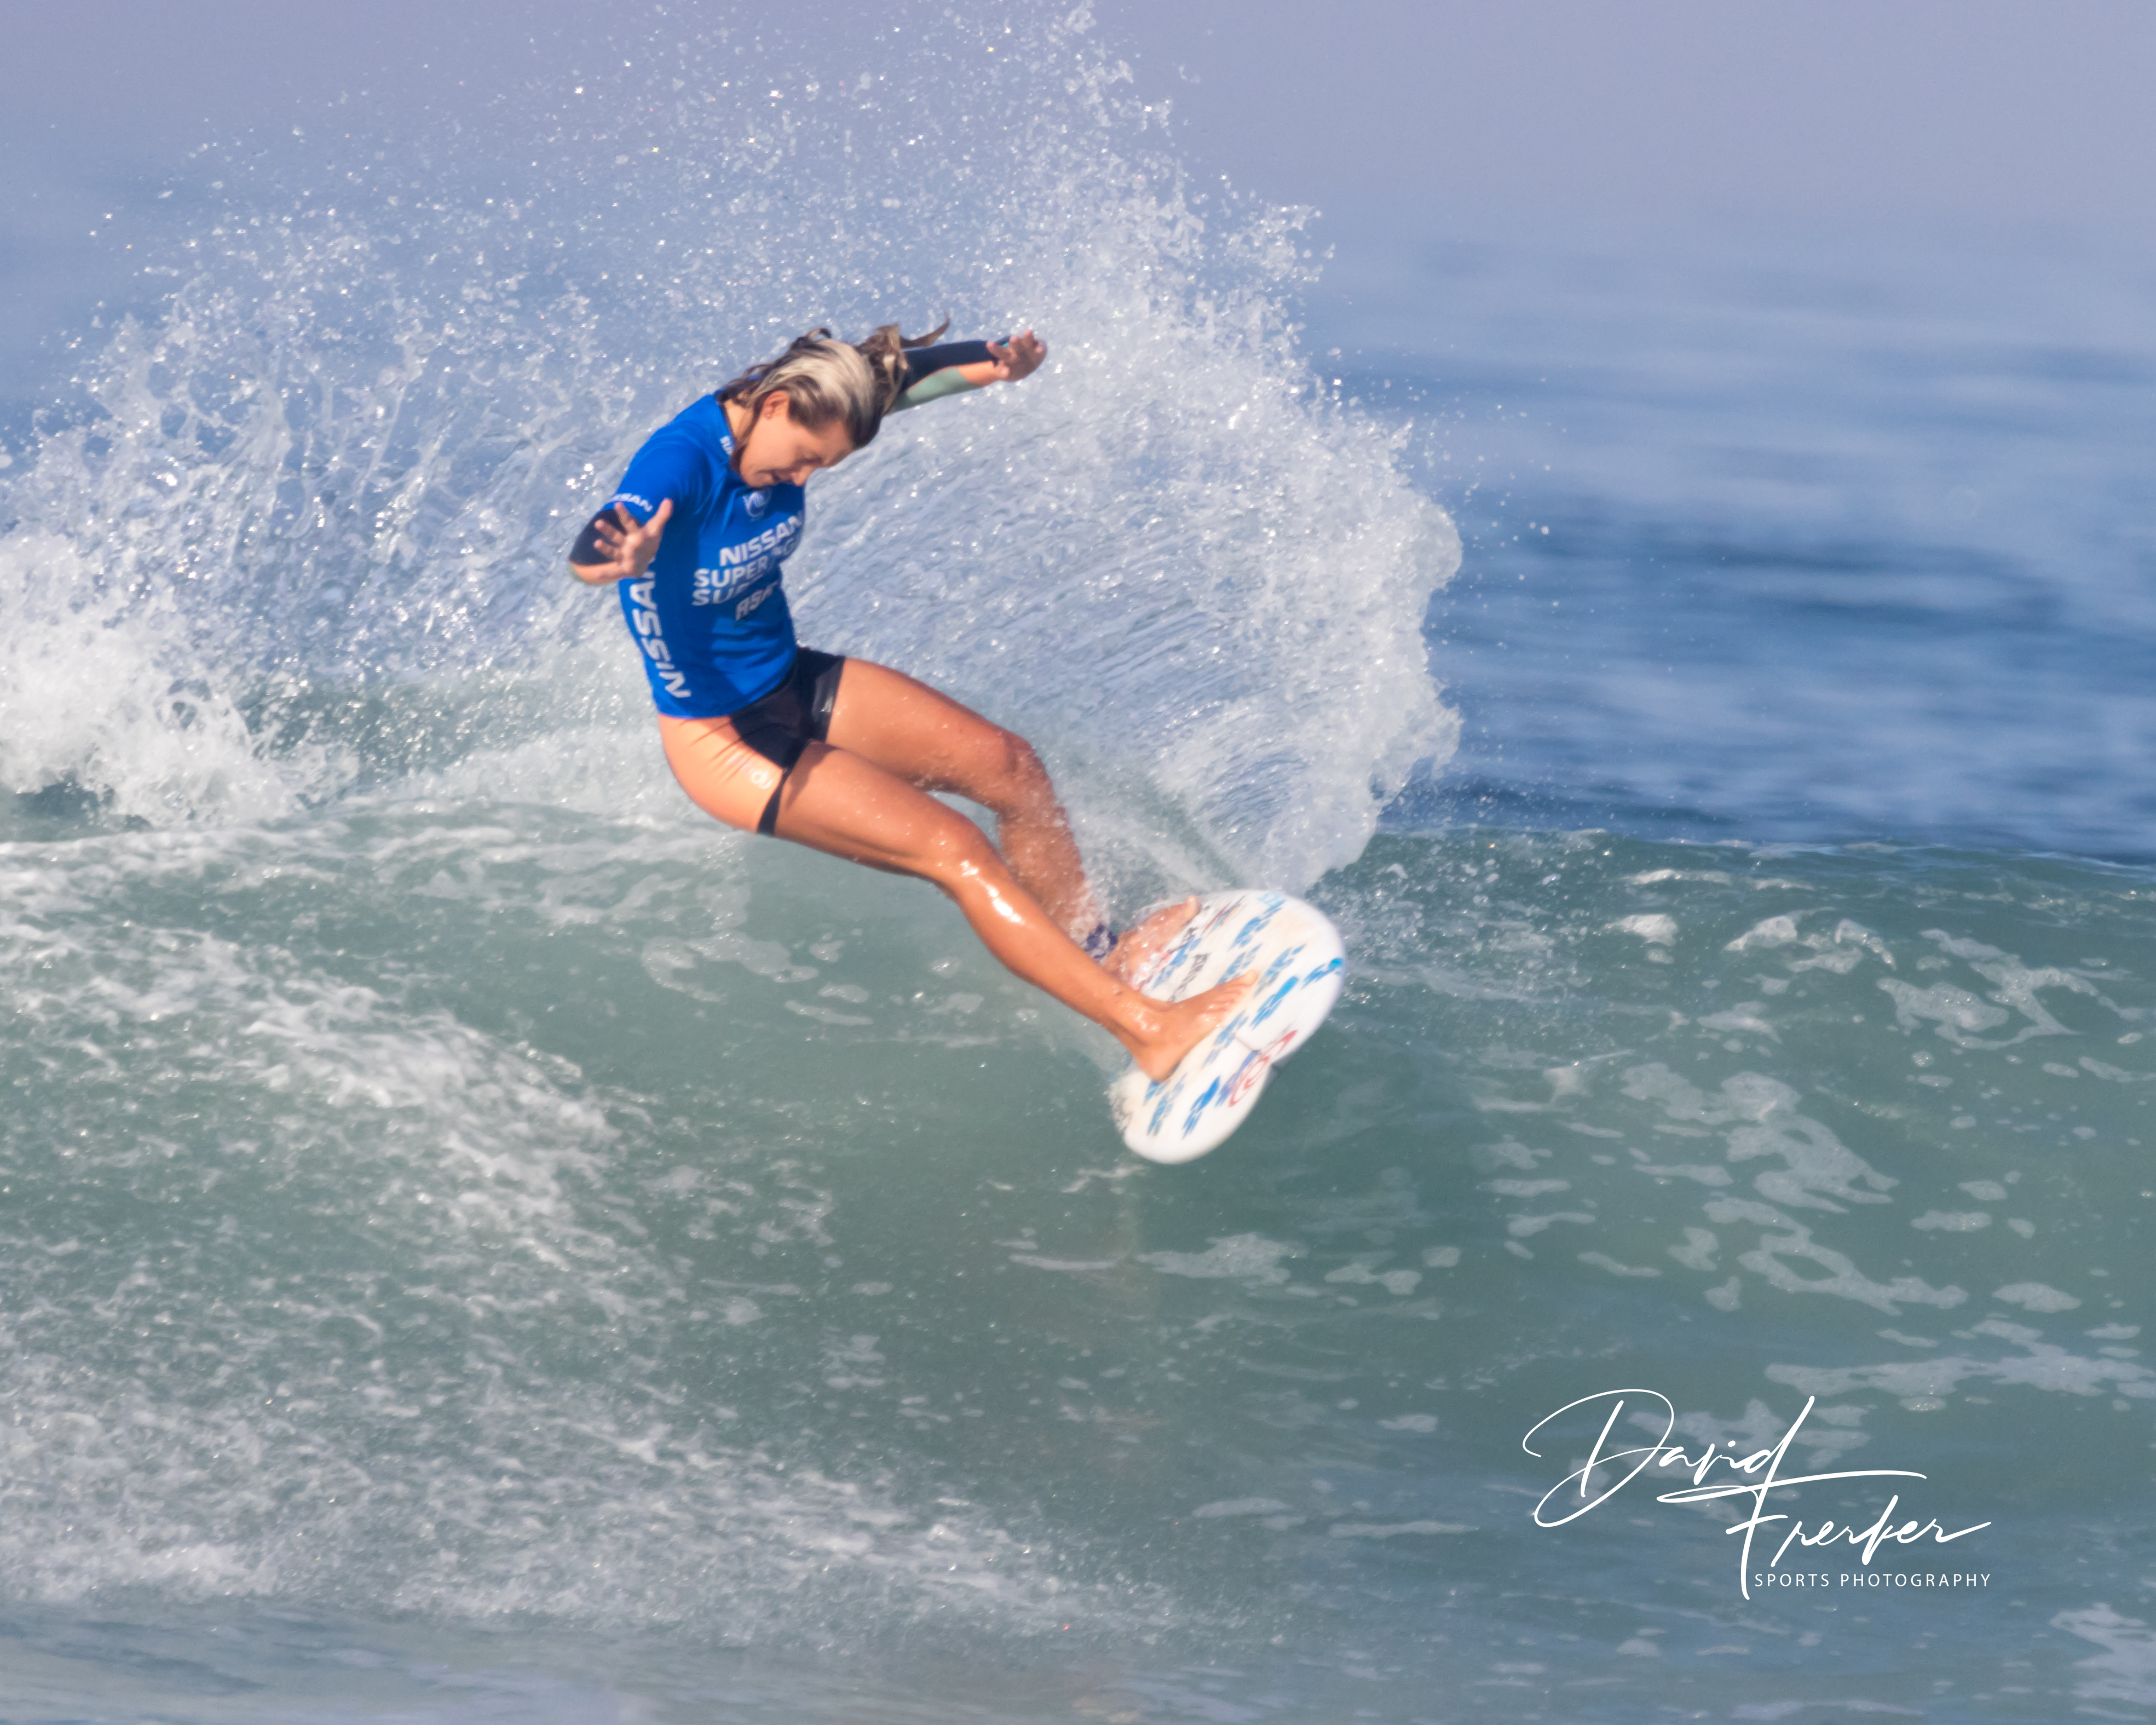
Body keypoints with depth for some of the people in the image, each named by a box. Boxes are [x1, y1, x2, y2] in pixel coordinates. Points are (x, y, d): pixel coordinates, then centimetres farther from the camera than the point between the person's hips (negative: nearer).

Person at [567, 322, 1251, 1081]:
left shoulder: (799, 413, -10)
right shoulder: (679, 463, -32)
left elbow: (907, 371, -5)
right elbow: (590, 556, -49)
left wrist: (997, 365, -27)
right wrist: (621, 557, -75)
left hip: (792, 682, 8)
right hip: (720, 736, -8)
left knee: (1008, 765, 7)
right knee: (955, 849, -14)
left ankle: (1096, 956, 26)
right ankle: (1147, 1030, -12)